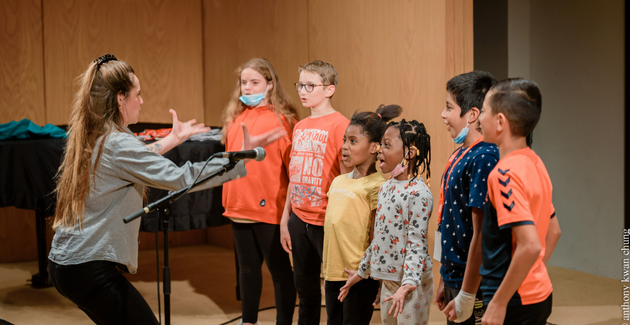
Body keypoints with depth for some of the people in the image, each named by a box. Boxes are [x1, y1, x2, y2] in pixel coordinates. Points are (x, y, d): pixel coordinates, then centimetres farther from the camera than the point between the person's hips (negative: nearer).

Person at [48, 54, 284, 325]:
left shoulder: (88, 138, 10)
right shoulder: (117, 143, -18)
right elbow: (181, 178, -23)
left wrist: (170, 141, 39)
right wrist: (243, 158, -19)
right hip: (89, 269, -10)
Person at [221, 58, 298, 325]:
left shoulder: (282, 118, -9)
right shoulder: (236, 116, 9)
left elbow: (292, 165, -10)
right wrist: (229, 197, 16)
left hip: (270, 209, -6)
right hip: (239, 207, 7)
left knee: (279, 268, 5)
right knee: (247, 267, 18)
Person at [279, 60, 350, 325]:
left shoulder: (339, 125, -11)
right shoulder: (299, 127, 11)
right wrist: (285, 219, 14)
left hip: (326, 223, -7)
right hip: (299, 220, 7)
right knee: (304, 288, 16)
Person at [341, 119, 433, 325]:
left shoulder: (418, 193, -16)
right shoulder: (385, 188, 9)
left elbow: (416, 244, -21)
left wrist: (407, 285, -30)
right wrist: (362, 272, 23)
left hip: (412, 283, -8)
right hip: (388, 280, 8)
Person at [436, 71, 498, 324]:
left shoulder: (483, 159, -19)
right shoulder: (460, 155, 9)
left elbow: (481, 235, -21)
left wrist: (466, 297, -20)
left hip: (474, 287, -9)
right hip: (454, 280, 9)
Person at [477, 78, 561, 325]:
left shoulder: (506, 173, -20)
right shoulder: (534, 163, 8)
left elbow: (530, 246, -28)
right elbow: (553, 231, 17)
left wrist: (498, 303, -21)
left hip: (515, 303, -9)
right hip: (540, 293, 9)